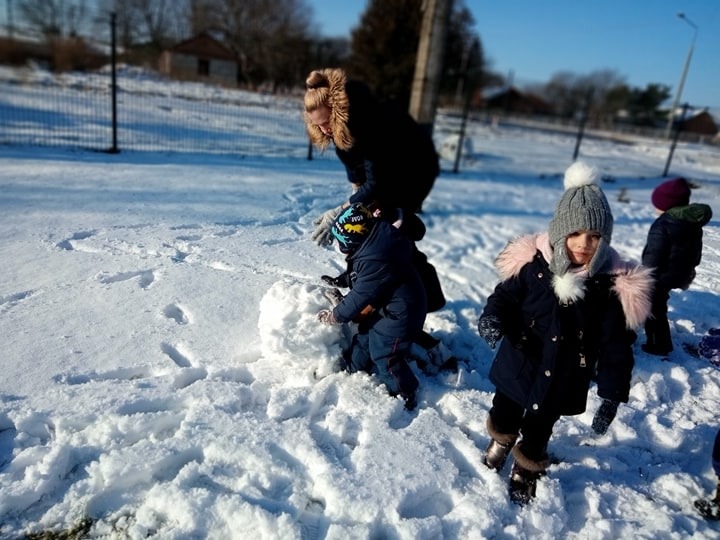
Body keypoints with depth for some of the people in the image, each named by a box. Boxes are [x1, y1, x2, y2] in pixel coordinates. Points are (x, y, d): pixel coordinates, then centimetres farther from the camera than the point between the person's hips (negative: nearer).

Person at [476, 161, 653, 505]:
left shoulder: (615, 284, -17)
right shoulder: (532, 263, -19)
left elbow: (616, 347, -11)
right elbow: (505, 296, -6)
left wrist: (611, 394, -11)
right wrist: (492, 317, -28)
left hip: (561, 383, -1)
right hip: (518, 368, 1)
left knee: (538, 432, 20)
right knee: (503, 416, 25)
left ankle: (525, 473, 49)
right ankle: (499, 444, 59)